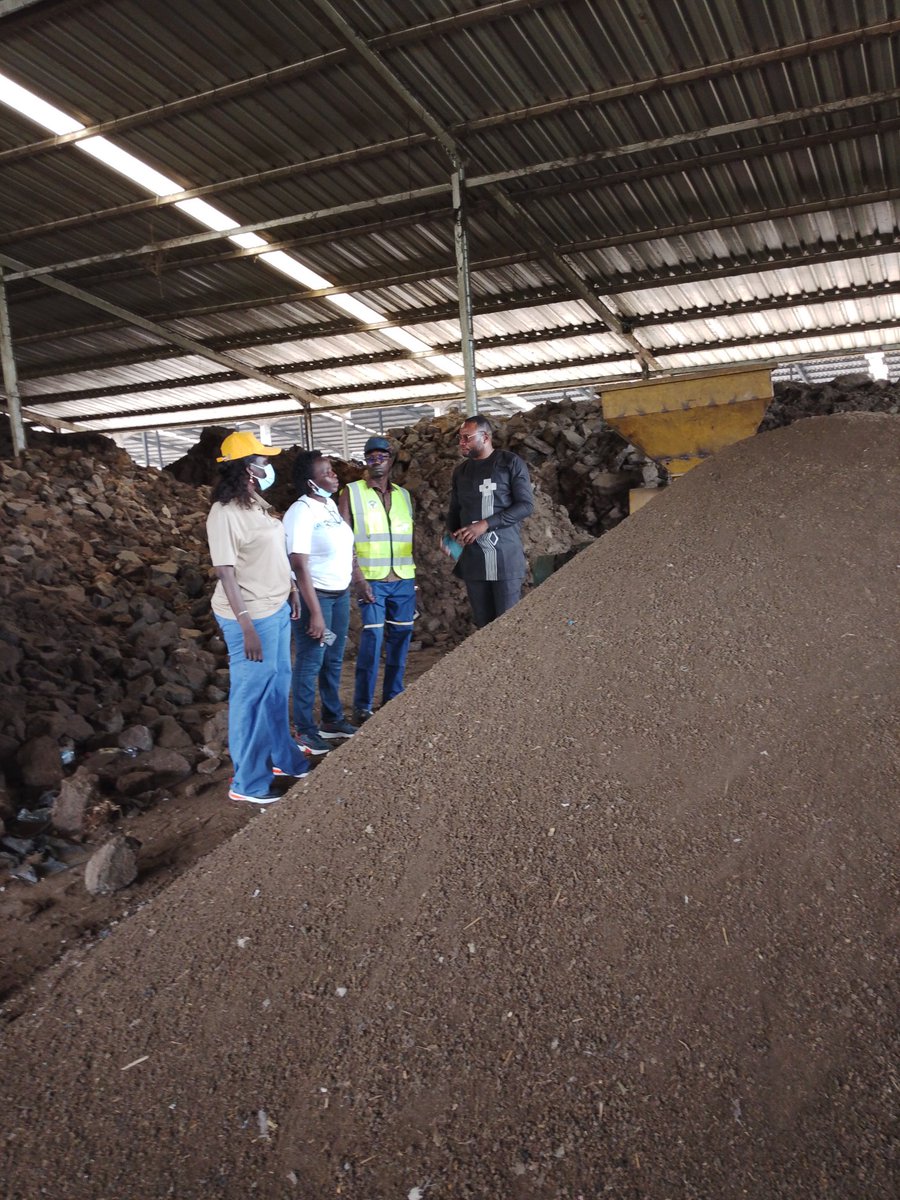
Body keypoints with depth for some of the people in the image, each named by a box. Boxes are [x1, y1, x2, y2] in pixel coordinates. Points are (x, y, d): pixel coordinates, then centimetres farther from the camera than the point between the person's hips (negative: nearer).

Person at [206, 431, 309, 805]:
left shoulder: (258, 504, 8)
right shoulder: (224, 514, -19)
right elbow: (227, 573, -21)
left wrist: (291, 590, 18)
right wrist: (247, 627, -23)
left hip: (277, 609, 9)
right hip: (252, 617, -9)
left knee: (277, 687, 20)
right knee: (251, 694, 1)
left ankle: (282, 757, 37)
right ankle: (247, 782, 14)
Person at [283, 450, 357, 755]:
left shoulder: (330, 504, 6)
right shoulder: (301, 512, -19)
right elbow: (300, 566, -22)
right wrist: (315, 613, -22)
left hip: (340, 593, 8)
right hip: (313, 595, -8)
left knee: (334, 660, 18)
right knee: (310, 663, 3)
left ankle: (332, 720, 32)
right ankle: (304, 730, 16)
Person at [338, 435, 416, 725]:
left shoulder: (404, 495, 13)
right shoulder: (351, 493, 1)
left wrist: (416, 577, 10)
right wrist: (358, 579, -13)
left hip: (404, 580, 4)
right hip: (371, 580, -4)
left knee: (400, 638, 6)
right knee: (372, 638, -11)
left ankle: (393, 699, 19)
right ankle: (362, 706, -2)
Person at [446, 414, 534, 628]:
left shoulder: (510, 463, -1)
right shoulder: (460, 471, 16)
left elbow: (526, 505, -8)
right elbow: (454, 510, 22)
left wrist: (485, 525, -15)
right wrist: (450, 534, -1)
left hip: (505, 558, -5)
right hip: (472, 560, 5)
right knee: (482, 624, 6)